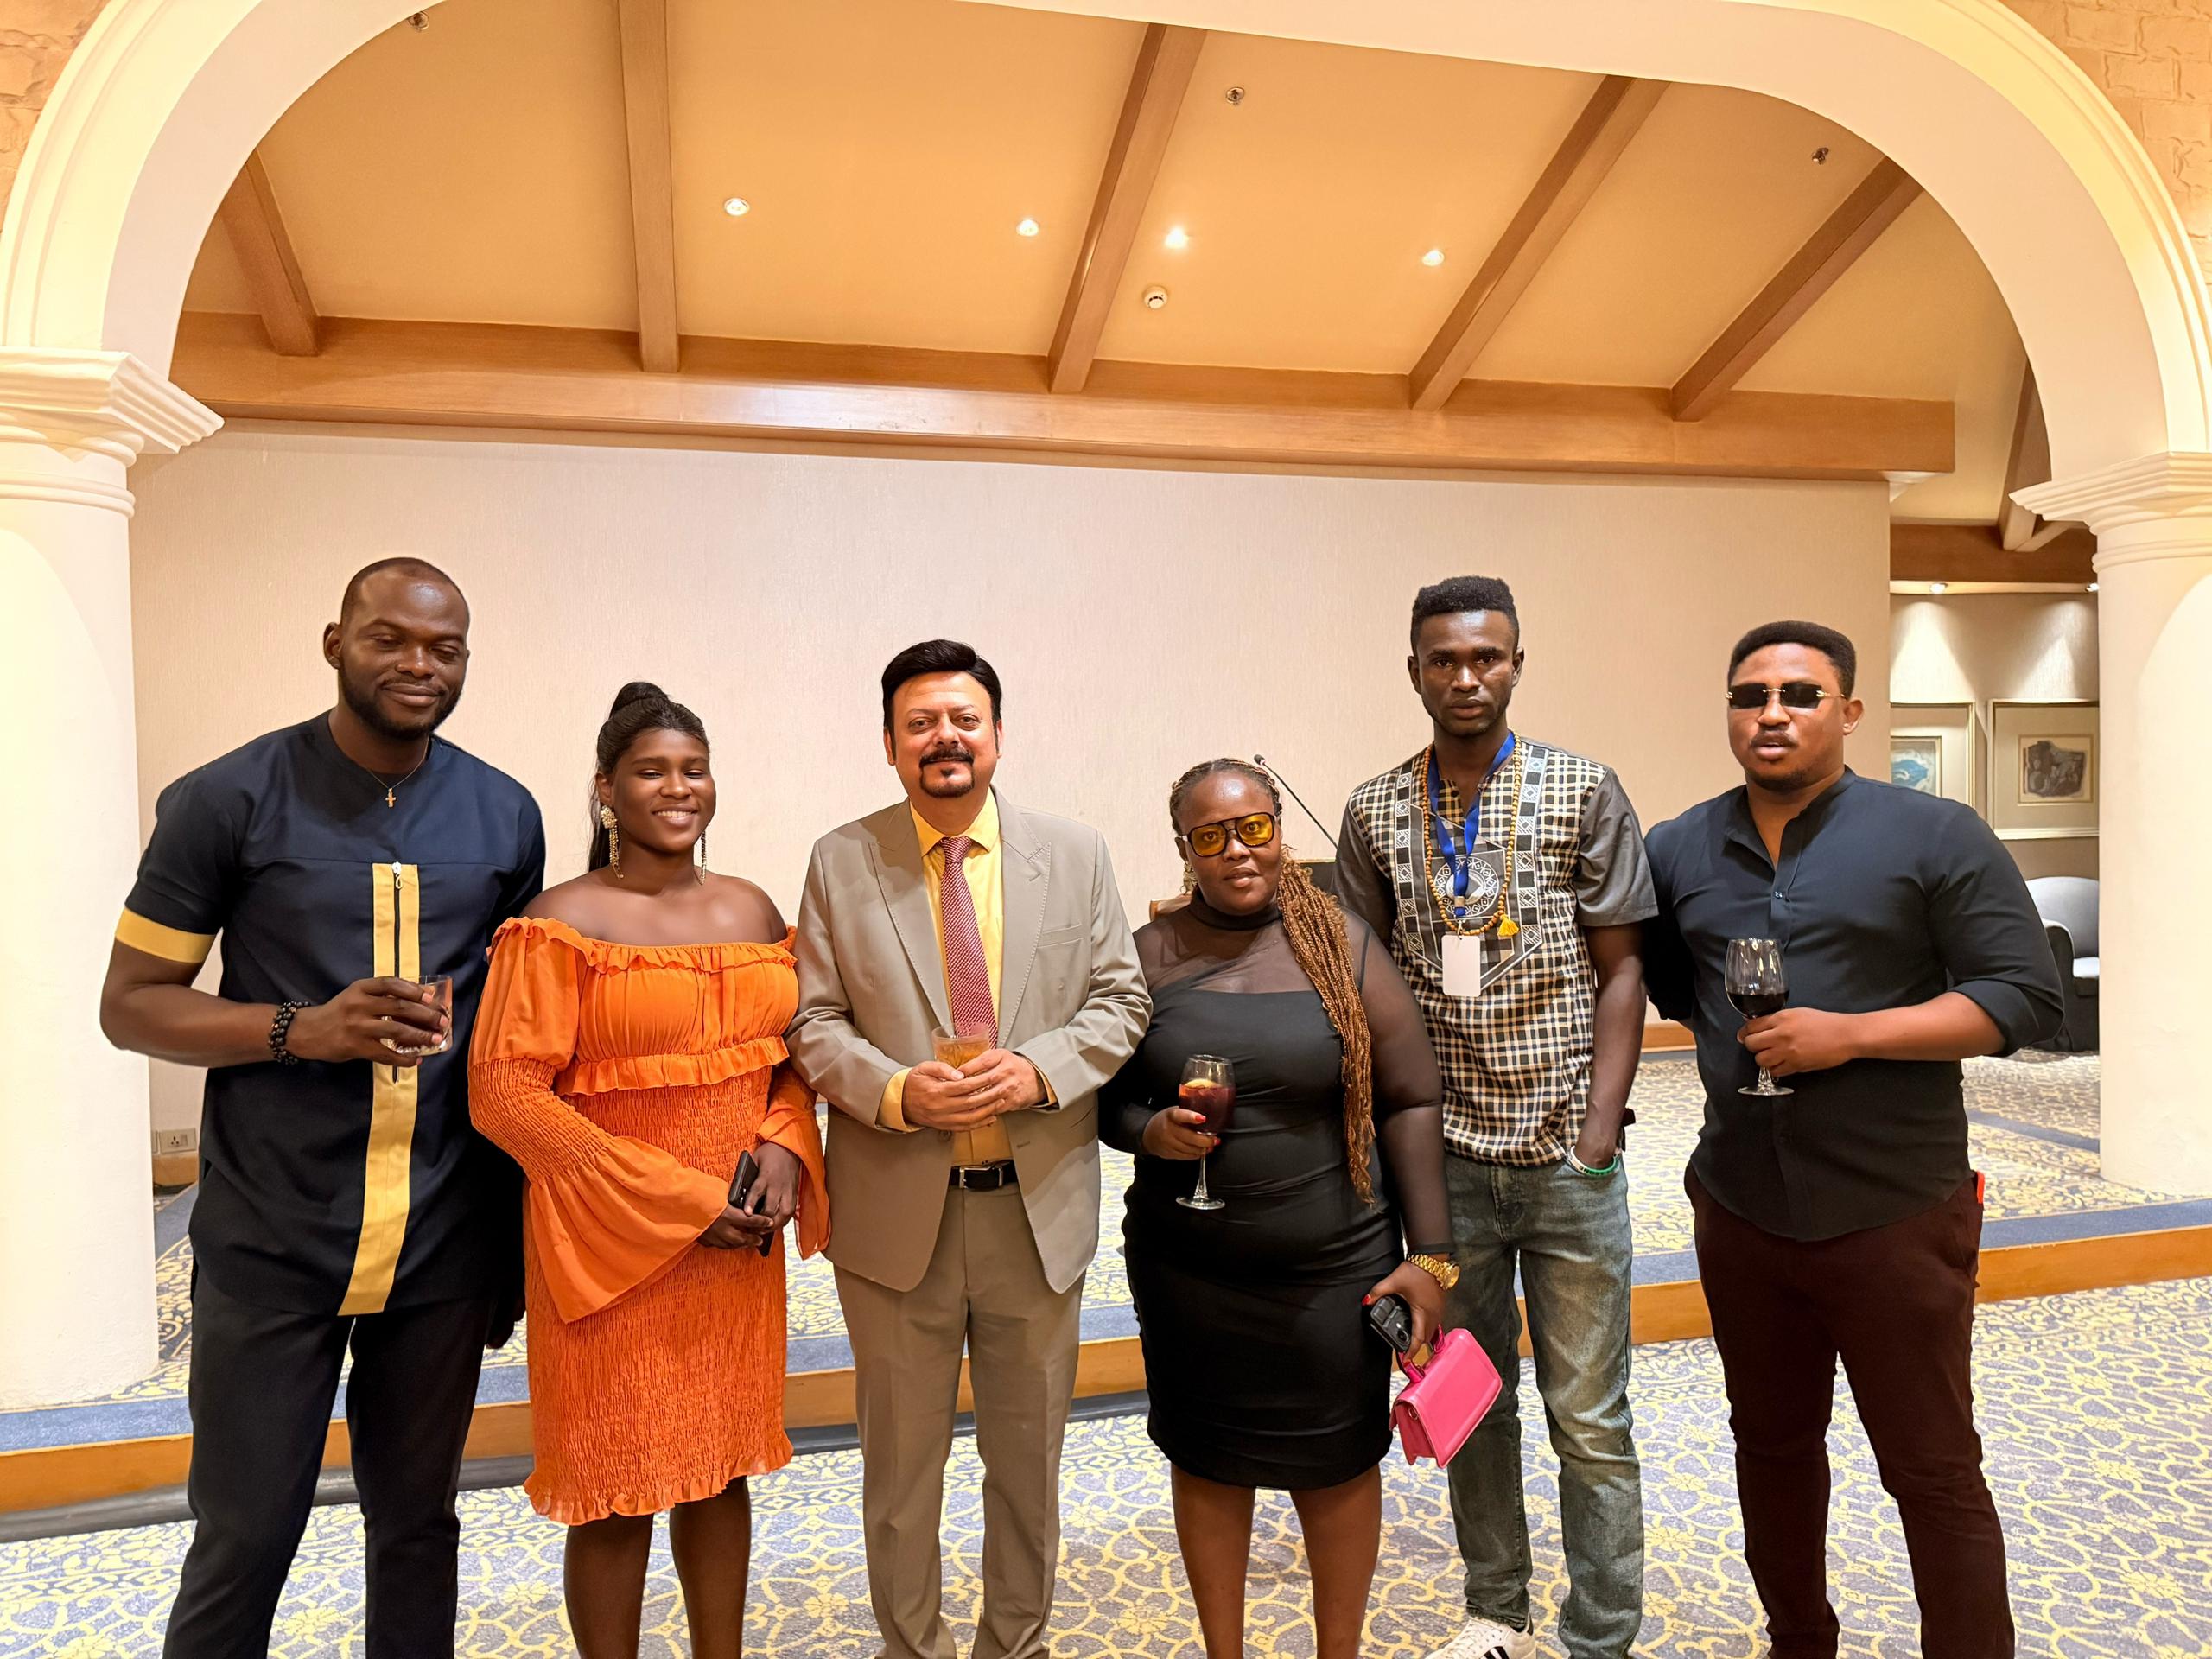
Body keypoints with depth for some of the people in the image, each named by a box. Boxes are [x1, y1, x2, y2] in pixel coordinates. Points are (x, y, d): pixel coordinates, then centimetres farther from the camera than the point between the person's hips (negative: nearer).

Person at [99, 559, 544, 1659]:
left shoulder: (504, 815, 3)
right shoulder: (226, 802, -6)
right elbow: (131, 1002, -2)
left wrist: (520, 1230, 8)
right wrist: (305, 1029, -20)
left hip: (444, 1247, 3)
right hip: (270, 1245, -2)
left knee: (417, 1526, 16)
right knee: (243, 1540, 9)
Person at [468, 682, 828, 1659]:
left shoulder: (753, 910, 6)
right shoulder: (564, 921, -10)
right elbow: (505, 1090, -15)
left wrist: (784, 1149, -8)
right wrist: (676, 1198, -18)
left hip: (740, 1246, 5)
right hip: (613, 1243, -5)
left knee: (721, 1467, 17)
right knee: (617, 1491, 7)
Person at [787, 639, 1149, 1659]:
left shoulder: (1075, 855, 1)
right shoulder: (841, 862, -2)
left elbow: (1119, 1001, 1)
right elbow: (815, 1020, -2)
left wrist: (1040, 1069, -17)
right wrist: (894, 1090, -20)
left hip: (1039, 1205, 2)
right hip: (897, 1213, -1)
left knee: (1030, 1453, 18)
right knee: (900, 1460, 14)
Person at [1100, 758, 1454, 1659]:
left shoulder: (1343, 944, -5)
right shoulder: (1149, 954, -2)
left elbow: (1410, 1104, -4)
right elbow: (1108, 1099, 6)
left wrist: (1429, 1254, -7)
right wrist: (1150, 1131, -16)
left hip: (1333, 1269, -1)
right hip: (1186, 1271, 1)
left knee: (1337, 1464, 14)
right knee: (1206, 1461, 15)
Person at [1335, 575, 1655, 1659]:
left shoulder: (1584, 794, -2)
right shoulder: (1375, 814, 3)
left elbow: (1620, 972, -1)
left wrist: (1598, 1141, -8)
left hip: (1568, 1155, -2)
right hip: (1443, 1154, 2)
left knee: (1588, 1416, 7)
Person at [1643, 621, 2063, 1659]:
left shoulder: (1936, 837, -6)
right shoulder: (1678, 851, 5)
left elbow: (2024, 997, -10)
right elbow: (1661, 984, 19)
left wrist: (1850, 1034, -19)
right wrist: (1739, 1039, 3)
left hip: (1893, 1211, -4)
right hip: (1740, 1209, 4)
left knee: (1934, 1471, 6)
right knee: (1772, 1448, 19)